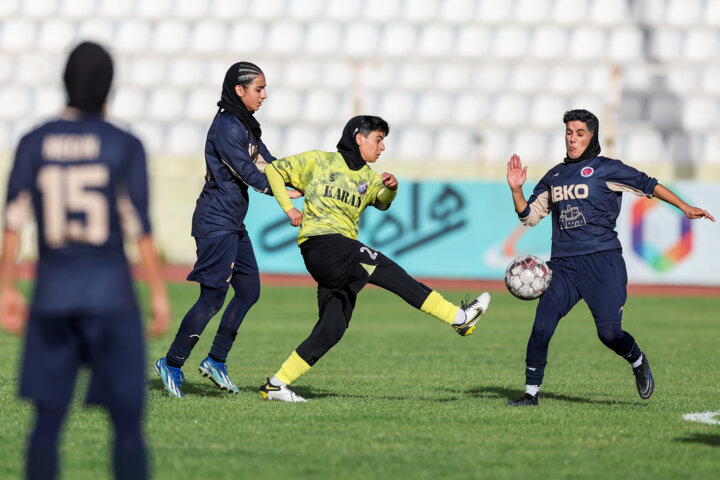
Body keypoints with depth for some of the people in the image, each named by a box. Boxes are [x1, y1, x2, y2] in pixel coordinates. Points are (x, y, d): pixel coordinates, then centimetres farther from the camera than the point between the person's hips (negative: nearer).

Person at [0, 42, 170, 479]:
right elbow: (140, 228, -8)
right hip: (112, 295, -3)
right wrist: (159, 293, -3)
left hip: (52, 295, 3)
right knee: (128, 421, 2)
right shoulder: (124, 147, -5)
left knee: (48, 422, 7)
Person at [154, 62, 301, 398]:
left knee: (249, 290, 10)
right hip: (216, 222, -10)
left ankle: (216, 361, 18)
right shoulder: (227, 127, -17)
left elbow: (269, 165, 13)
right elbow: (247, 173, -22)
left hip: (234, 224, 10)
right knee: (212, 298, -8)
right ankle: (172, 364, 3)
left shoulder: (246, 126, 14)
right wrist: (283, 193, -24)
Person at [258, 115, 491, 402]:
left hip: (342, 253, 8)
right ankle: (459, 317, -25)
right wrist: (289, 208, -1)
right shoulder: (319, 161, 6)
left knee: (332, 329, 1)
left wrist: (390, 189, -14)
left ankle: (277, 384, 7)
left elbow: (381, 202, 8)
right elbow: (274, 170, 9)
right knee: (386, 270, -19)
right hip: (320, 242, -8)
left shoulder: (368, 177, 22)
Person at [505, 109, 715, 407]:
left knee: (609, 333, -10)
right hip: (563, 266, 4)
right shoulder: (554, 176, 18)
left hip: (603, 262, -4)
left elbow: (648, 186, 2)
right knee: (542, 326, -11)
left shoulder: (606, 169, 2)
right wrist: (516, 189, 3)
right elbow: (529, 215, 20)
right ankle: (531, 392, -1)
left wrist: (684, 208, -4)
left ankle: (638, 362, 22)